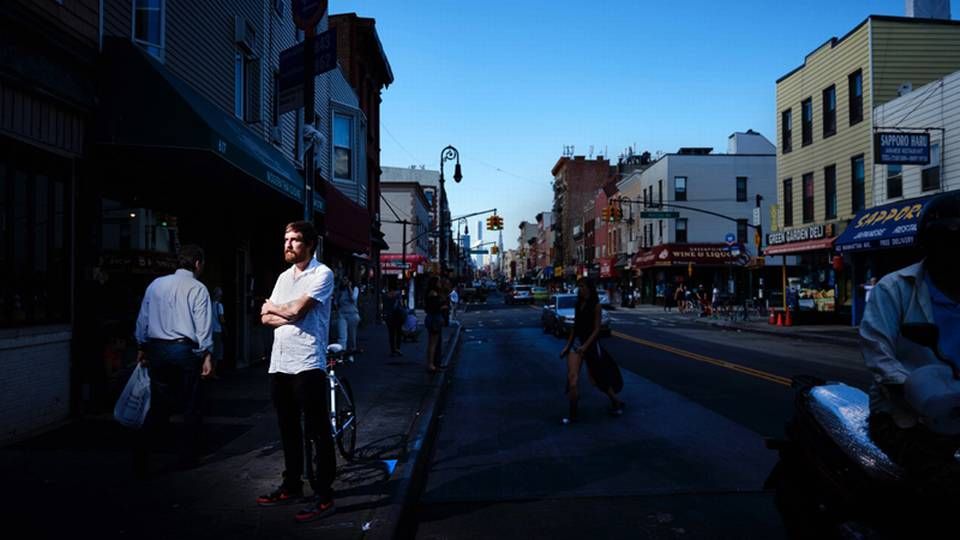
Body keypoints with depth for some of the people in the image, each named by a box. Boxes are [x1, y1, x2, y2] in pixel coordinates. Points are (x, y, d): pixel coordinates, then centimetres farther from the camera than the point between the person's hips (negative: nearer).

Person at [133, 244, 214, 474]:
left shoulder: (155, 285, 9)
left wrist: (141, 348, 22)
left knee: (158, 406, 10)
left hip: (156, 350, 5)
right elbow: (203, 326, -10)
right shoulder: (197, 289, -6)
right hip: (185, 350, -5)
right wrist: (207, 356, -7)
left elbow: (142, 320, 13)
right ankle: (186, 458, 15)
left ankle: (140, 459, 1)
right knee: (191, 407, 9)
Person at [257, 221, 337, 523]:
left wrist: (272, 307, 3)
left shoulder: (322, 274, -6)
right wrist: (288, 316, -7)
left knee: (317, 432, -2)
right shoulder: (284, 277, 17)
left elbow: (296, 310, -17)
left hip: (307, 364, -8)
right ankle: (291, 487, 30)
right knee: (288, 430, 17)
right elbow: (266, 318, 12)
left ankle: (324, 496, 4)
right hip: (279, 363, 8)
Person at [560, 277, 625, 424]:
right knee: (572, 378, -10)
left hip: (591, 343, -5)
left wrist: (585, 346, -22)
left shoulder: (595, 305, -9)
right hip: (576, 341, 5)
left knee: (597, 378, 9)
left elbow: (596, 329, -13)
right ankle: (572, 414, -3)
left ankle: (617, 403, 31)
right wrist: (568, 345, 10)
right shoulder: (578, 304, 9)